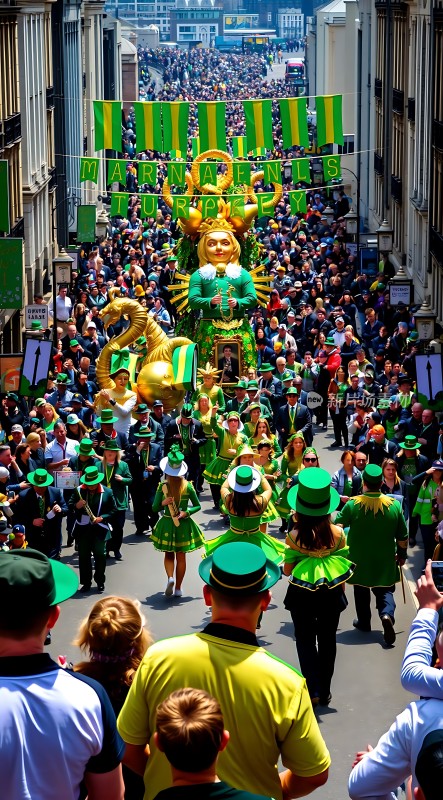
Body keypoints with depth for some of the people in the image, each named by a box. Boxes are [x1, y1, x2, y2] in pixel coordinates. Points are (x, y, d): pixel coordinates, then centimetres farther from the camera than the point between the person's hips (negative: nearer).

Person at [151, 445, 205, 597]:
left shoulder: (162, 486, -12)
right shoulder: (188, 486, -9)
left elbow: (154, 508, -8)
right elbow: (197, 506, -2)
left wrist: (162, 503, -23)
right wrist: (186, 512, -10)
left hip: (167, 524, -1)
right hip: (183, 524, 1)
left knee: (169, 555, 16)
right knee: (181, 556, 12)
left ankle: (170, 577, -11)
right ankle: (178, 588, 15)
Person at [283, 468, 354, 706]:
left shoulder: (295, 536, -18)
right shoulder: (338, 533, -12)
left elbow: (287, 570, -10)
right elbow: (345, 566, -3)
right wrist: (340, 592, 13)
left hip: (302, 595, -2)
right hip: (331, 594, 2)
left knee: (305, 641, 11)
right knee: (327, 640, 16)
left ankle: (313, 690, -1)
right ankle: (325, 691, 24)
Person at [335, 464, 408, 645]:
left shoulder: (353, 505, -15)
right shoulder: (394, 505, -10)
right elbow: (403, 536, -3)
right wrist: (402, 555, 12)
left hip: (359, 560, 0)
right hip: (385, 560, 0)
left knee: (361, 590, 19)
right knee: (385, 590, 10)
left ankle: (364, 622, 28)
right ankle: (387, 615, -16)